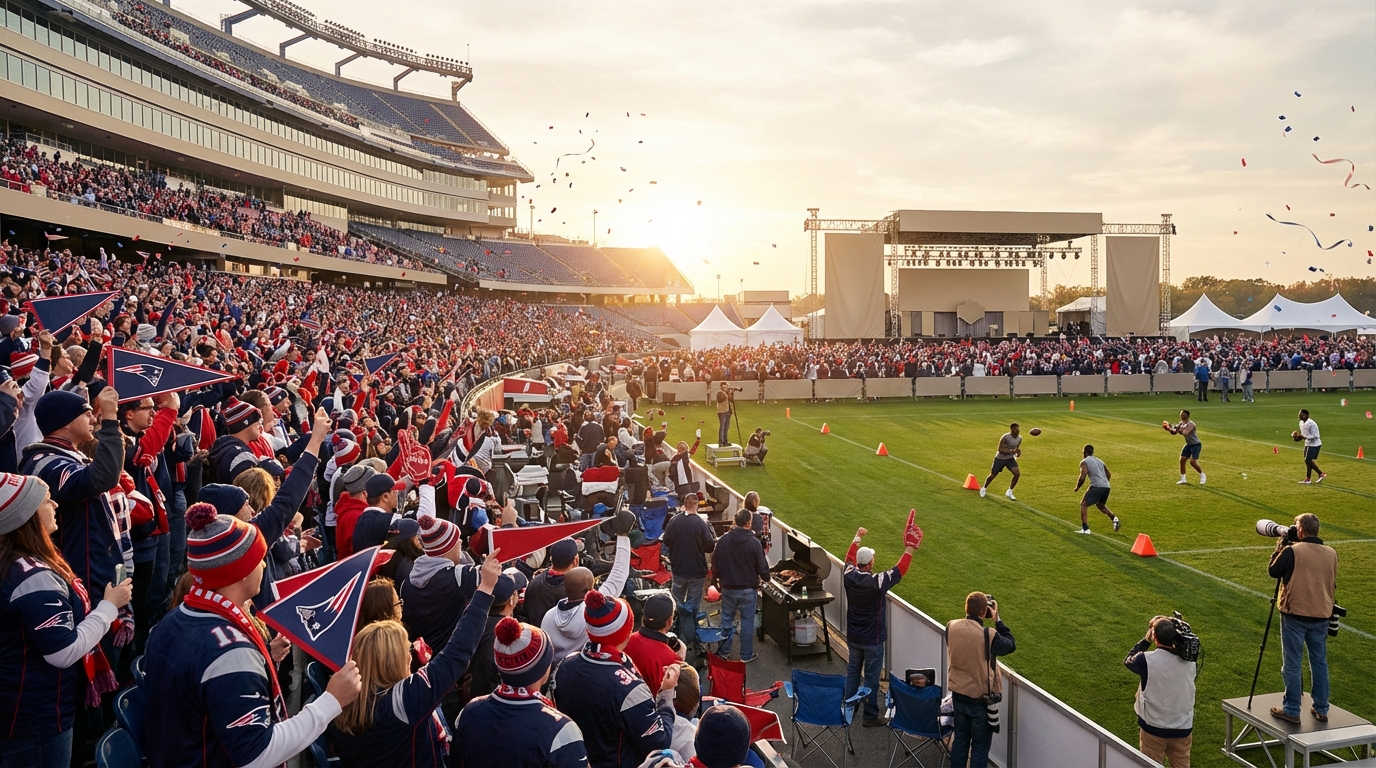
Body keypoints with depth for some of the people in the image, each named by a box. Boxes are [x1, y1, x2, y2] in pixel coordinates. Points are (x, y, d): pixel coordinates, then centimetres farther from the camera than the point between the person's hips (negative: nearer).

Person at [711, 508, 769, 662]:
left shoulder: (724, 540, -8)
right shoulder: (754, 542, -17)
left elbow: (715, 564, 2)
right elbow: (762, 567, -9)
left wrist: (720, 579, 19)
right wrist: (766, 576, 13)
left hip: (728, 588, 3)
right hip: (748, 589, -2)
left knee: (726, 619, 16)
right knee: (747, 622, 9)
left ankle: (723, 652, 25)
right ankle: (746, 655, 18)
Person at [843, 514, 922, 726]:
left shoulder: (849, 575, -13)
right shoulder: (877, 582, -27)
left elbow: (850, 558, 9)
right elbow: (899, 571, -15)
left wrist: (857, 538, 21)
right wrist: (909, 550, -7)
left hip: (853, 637, 5)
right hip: (872, 640, -5)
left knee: (853, 670, 20)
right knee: (871, 677, 6)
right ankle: (870, 715, 16)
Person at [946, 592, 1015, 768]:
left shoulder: (951, 627, -11)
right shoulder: (988, 635, -26)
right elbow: (1010, 645, -7)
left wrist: (972, 614, 5)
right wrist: (997, 619, -4)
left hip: (958, 695, 5)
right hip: (980, 700, -5)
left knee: (960, 741, 20)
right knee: (980, 747, 12)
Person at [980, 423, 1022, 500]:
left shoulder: (1020, 438, -5)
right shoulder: (1005, 437, -25)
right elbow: (1000, 449, -26)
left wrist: (1018, 452, -10)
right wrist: (1012, 451, -36)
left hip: (1010, 458, 5)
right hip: (1000, 458, -4)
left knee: (1017, 473, -15)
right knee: (992, 475, 5)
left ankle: (1009, 492, 2)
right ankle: (983, 489, 34)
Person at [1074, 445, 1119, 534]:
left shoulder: (1084, 462, 0)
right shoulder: (1099, 460, 23)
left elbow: (1082, 478, -10)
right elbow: (1109, 475, 25)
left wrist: (1077, 487, 5)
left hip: (1096, 486, -7)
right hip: (1106, 487, 7)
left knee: (1084, 504, 1)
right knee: (1100, 505, 31)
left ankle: (1085, 529, -8)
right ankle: (1114, 518, 10)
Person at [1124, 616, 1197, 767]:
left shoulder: (1147, 660, -22)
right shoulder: (1189, 661, -11)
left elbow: (1128, 660, 0)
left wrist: (1146, 640, 3)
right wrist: (1178, 638, 7)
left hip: (1153, 728, -3)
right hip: (1183, 728, 3)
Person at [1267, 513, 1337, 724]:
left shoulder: (1292, 551, -14)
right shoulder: (1331, 553, 4)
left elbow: (1273, 571, -1)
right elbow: (1333, 583, 16)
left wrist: (1281, 546, 6)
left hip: (1295, 615, -5)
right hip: (1321, 616, 5)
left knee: (1292, 665, 2)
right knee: (1319, 663, 15)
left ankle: (1291, 710, 6)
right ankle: (1321, 709, 22)